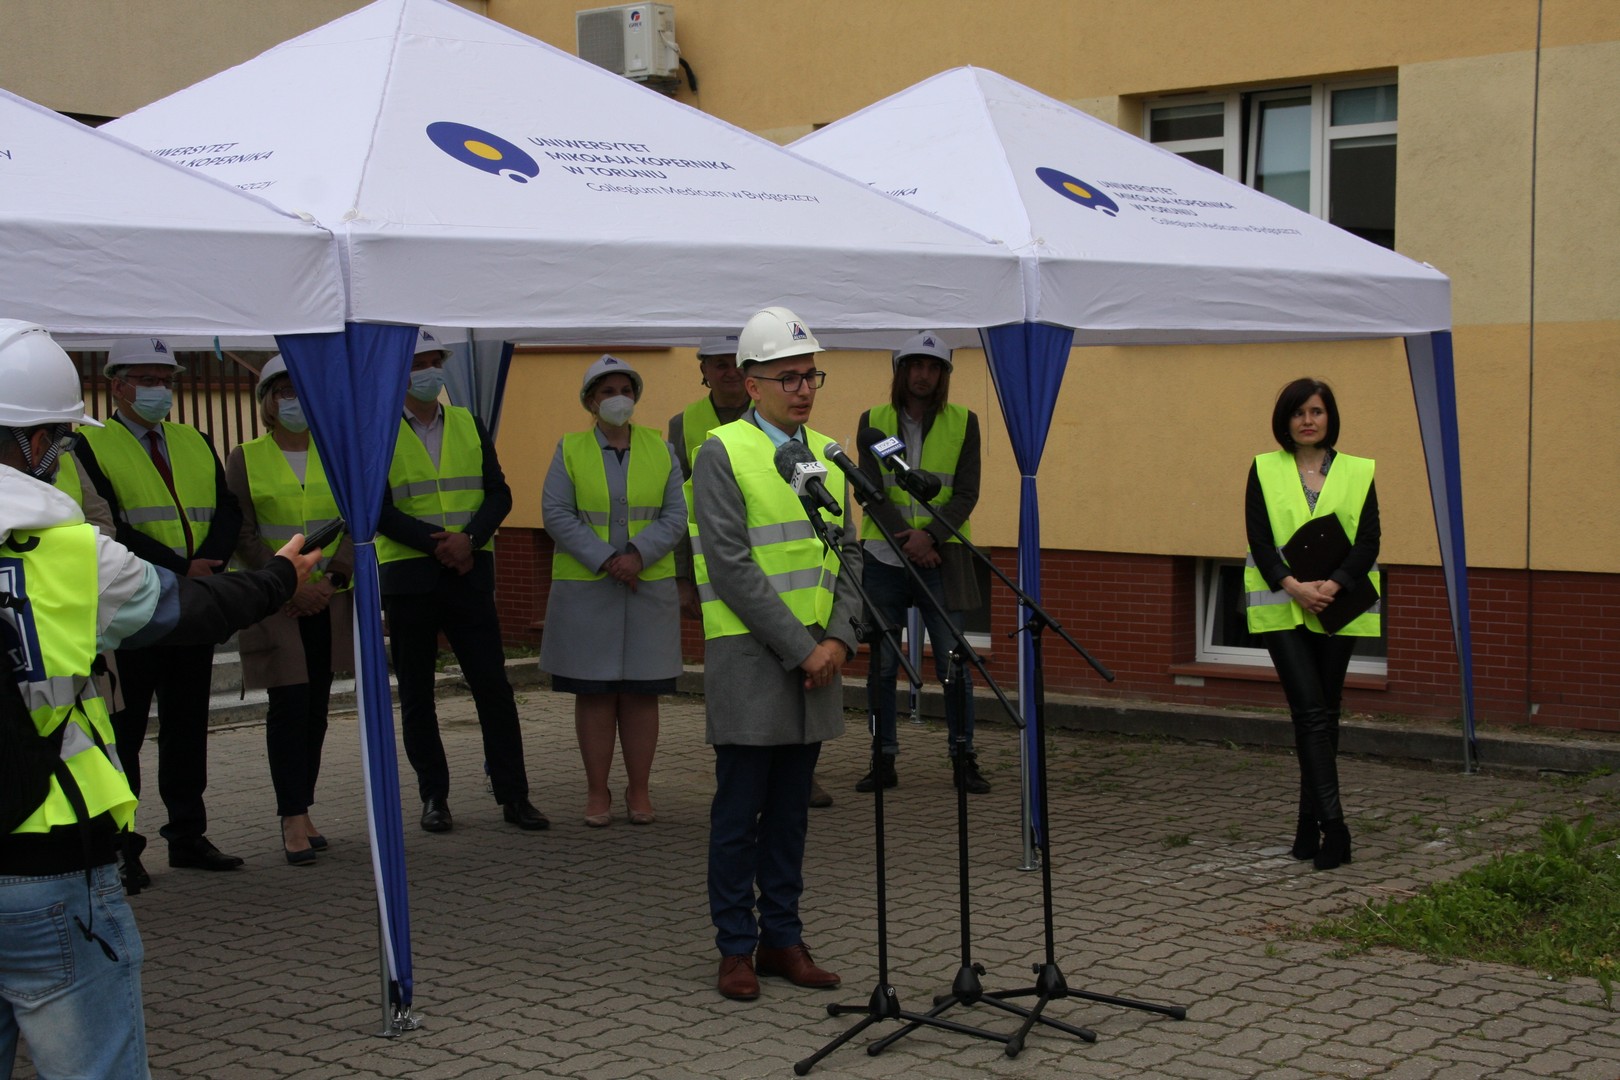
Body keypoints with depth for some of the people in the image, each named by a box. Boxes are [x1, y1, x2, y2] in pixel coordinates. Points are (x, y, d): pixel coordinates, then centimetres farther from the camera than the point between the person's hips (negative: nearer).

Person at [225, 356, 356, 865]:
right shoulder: (245, 459, 3)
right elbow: (243, 535, -3)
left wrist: (330, 579, -10)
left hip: (330, 603, 3)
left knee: (316, 710, 5)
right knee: (288, 706, -8)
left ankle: (301, 812, 13)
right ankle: (293, 819, -6)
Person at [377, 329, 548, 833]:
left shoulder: (469, 425, 11)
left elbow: (499, 494, 5)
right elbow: (380, 509, -8)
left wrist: (469, 539, -13)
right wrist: (436, 544, -18)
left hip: (469, 573, 2)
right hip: (408, 578, -2)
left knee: (493, 686, -2)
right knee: (416, 695, 6)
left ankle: (514, 796, 3)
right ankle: (434, 797, 15)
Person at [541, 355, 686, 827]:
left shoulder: (660, 449, 8)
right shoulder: (569, 450, 4)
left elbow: (676, 515, 1)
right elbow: (556, 515, -5)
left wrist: (638, 555, -15)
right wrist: (605, 560, -15)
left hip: (650, 588, 1)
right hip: (585, 590, -1)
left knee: (642, 692, 3)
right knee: (593, 692, 1)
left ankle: (638, 791, 11)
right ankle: (597, 792, 10)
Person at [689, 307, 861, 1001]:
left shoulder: (826, 453, 12)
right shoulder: (721, 454, -8)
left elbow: (847, 553, 12)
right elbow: (733, 567, -14)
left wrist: (838, 638, -3)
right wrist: (799, 649, -15)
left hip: (816, 657, 6)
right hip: (749, 658, -6)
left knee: (791, 810, 11)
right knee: (740, 812, 2)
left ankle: (782, 938, 20)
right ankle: (736, 949, 11)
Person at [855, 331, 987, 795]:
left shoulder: (963, 422, 5)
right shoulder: (873, 421, 5)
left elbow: (967, 493, -1)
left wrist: (930, 535, -16)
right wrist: (906, 539, -13)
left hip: (941, 558, -1)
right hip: (884, 558, 1)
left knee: (954, 661, -3)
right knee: (882, 662, 4)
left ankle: (964, 758, 8)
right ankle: (884, 761, 12)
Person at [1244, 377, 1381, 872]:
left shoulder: (1358, 472, 8)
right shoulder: (1264, 470, 6)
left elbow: (1368, 542, -1)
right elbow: (1258, 539, -3)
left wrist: (1332, 585, -16)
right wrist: (1294, 586, -17)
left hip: (1338, 606, 2)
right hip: (1281, 606, -2)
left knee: (1324, 714, 6)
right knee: (1310, 711, -11)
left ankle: (1310, 824, 14)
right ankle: (1332, 825, -15)